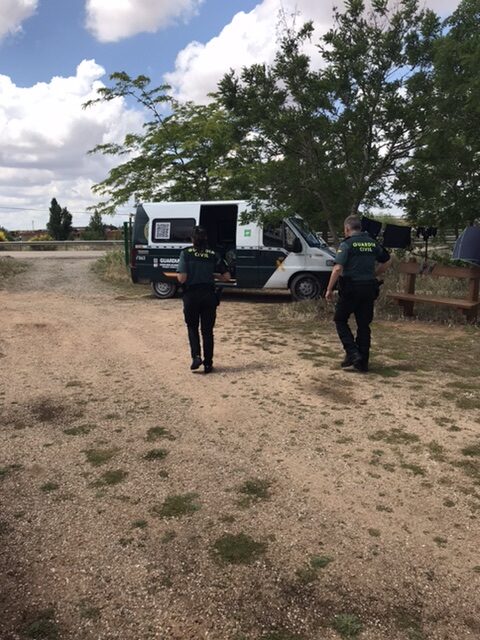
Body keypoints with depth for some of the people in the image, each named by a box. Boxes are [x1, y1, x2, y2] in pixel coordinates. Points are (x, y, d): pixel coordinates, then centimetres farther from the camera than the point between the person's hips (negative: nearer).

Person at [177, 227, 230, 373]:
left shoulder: (186, 253, -6)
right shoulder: (213, 255, 1)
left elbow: (182, 278, -14)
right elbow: (226, 276, 2)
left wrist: (179, 274, 8)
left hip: (191, 296, -2)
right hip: (209, 295, 2)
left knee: (192, 327, 18)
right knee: (207, 330, 11)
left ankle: (196, 356, 0)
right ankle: (208, 364, 13)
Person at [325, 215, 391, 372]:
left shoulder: (347, 244, -10)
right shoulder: (372, 243, 9)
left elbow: (338, 268, -19)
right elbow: (386, 261, 20)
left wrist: (329, 289, -12)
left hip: (351, 289, -5)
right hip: (369, 288, 5)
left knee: (340, 320, 11)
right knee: (364, 325, 11)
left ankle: (352, 353, -3)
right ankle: (363, 362, 14)